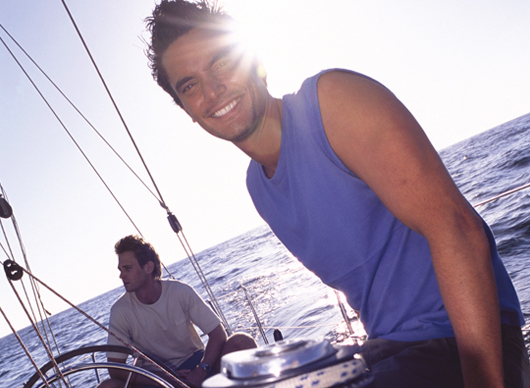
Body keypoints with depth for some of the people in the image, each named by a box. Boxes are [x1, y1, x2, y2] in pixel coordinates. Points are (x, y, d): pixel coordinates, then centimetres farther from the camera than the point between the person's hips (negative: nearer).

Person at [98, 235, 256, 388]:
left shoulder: (180, 291, -12)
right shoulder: (120, 310, -11)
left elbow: (218, 334, -11)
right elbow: (115, 369, -10)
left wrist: (200, 372, -27)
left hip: (194, 363, 0)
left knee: (241, 342, -26)